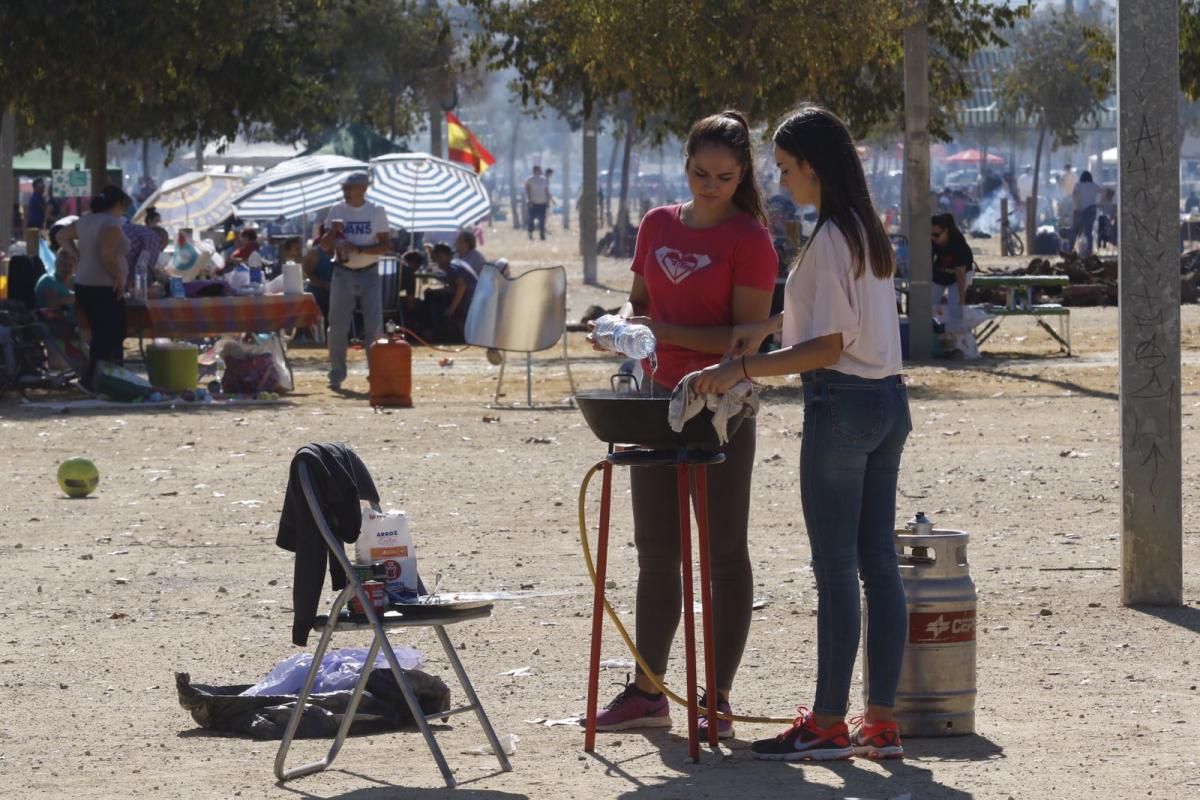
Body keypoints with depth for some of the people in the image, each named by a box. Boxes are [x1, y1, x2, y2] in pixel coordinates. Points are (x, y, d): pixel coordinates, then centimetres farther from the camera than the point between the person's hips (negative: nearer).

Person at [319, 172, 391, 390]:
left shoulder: (376, 212, 0)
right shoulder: (337, 211, 4)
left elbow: (386, 245, -5)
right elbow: (325, 246, 4)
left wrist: (358, 249, -17)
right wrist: (332, 232, -17)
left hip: (369, 274, -1)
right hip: (343, 274, 1)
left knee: (374, 327, -2)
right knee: (338, 325, -1)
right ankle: (336, 375, 6)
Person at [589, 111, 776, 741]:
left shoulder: (749, 240, -9)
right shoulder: (657, 226, 9)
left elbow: (749, 337, -14)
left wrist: (668, 332, -20)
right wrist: (630, 324, -3)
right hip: (659, 399, 6)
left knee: (724, 551, 0)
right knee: (655, 550, 11)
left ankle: (718, 699, 5)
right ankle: (648, 692, 19)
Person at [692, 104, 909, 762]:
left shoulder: (829, 240, -16)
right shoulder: (869, 230, 12)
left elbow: (827, 346, -20)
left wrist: (740, 370, -19)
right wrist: (767, 327, 21)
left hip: (841, 407, -9)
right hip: (888, 402, 9)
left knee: (835, 569, -3)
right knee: (878, 563, 9)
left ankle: (828, 723, 1)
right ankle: (881, 721, 11)